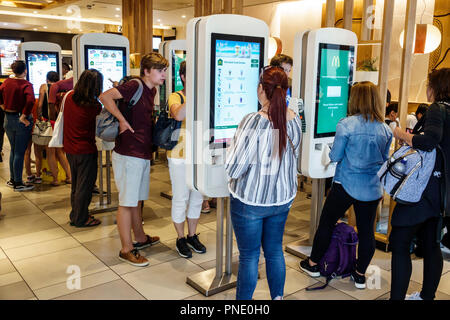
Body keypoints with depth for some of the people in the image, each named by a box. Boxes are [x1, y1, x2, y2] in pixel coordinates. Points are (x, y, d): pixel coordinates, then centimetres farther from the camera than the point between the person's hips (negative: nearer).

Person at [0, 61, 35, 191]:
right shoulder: (26, 84, -15)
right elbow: (30, 101, -30)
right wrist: (24, 116, -20)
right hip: (21, 121, -6)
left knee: (13, 150, 20)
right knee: (20, 152, 1)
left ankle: (12, 179, 28)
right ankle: (18, 183, 8)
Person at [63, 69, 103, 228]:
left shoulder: (70, 96, -4)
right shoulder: (94, 106, -21)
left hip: (69, 148, 7)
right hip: (85, 150, -7)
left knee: (76, 184, 21)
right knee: (85, 185, 7)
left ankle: (75, 215, 33)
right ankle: (81, 219, 16)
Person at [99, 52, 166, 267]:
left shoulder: (151, 91, 13)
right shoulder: (134, 86, -13)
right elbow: (105, 96, -24)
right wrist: (122, 120, -21)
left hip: (143, 153, 9)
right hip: (128, 154, -9)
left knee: (137, 199, 20)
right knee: (127, 202, -1)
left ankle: (140, 238, 34)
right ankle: (126, 249, 8)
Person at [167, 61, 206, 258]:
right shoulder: (176, 97, -9)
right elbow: (178, 115, -31)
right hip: (180, 157, -5)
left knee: (197, 197, 14)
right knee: (181, 199, 5)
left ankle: (192, 235, 31)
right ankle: (181, 239, 23)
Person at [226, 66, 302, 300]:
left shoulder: (254, 121, -23)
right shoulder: (294, 119, -3)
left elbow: (234, 167, -20)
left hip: (250, 201, -5)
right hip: (282, 198, 6)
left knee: (249, 256, 9)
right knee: (275, 250, 21)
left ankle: (243, 300, 26)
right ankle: (277, 296, 36)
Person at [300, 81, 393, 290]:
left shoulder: (346, 124, -14)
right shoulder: (385, 129, 2)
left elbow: (335, 156, -8)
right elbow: (385, 161, 12)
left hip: (346, 185, -4)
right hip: (372, 188, 4)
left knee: (327, 223, 12)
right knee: (366, 230, 12)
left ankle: (313, 264, 27)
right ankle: (360, 275, 25)